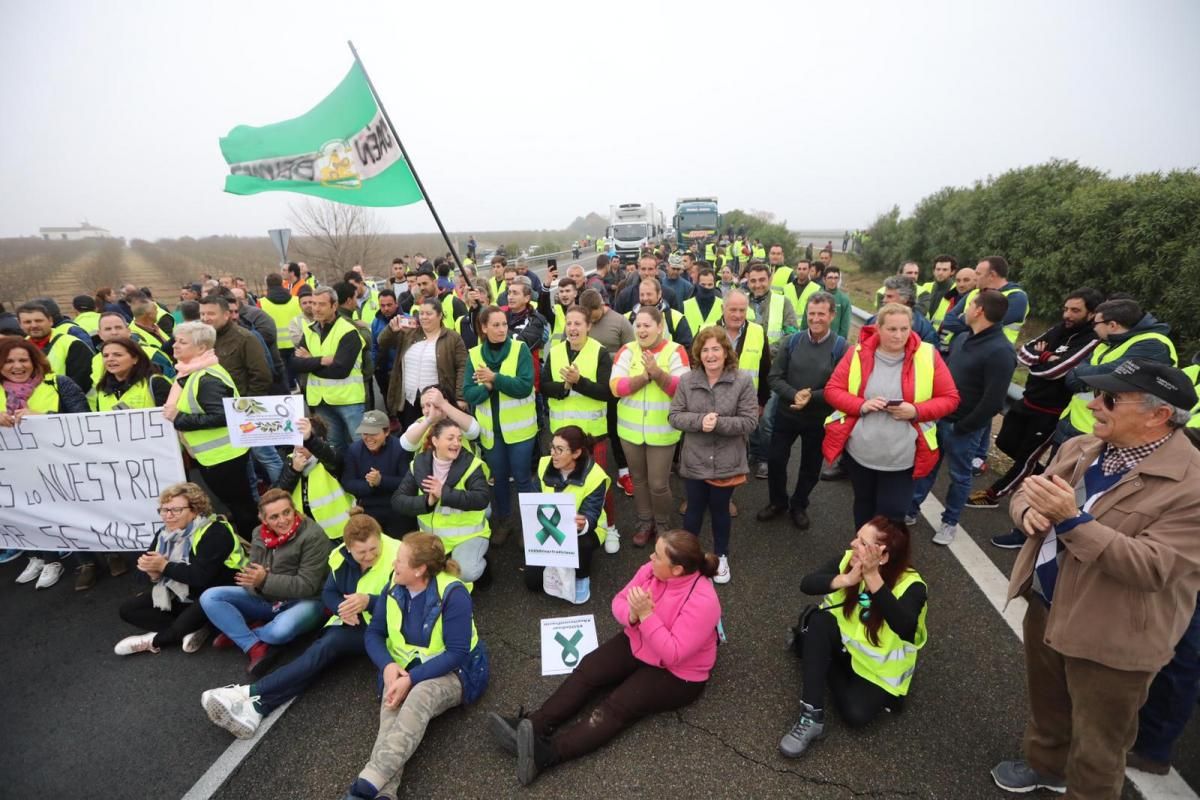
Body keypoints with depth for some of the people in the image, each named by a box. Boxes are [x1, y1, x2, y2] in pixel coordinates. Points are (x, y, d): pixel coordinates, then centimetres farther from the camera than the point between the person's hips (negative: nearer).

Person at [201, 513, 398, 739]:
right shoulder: (341, 556, -3)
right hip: (352, 622, 5)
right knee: (325, 646, -25)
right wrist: (341, 608, -13)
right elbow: (328, 592, 10)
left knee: (330, 644, -27)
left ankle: (251, 694, -32)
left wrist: (369, 601, -28)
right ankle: (257, 704, -34)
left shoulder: (397, 557, -20)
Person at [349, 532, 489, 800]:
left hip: (453, 672, -5)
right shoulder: (393, 588, -2)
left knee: (419, 696, -36)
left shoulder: (453, 594, -21)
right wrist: (388, 666, -16)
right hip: (403, 670, 5)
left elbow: (456, 654, -21)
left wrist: (411, 679, -28)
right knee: (391, 707, -28)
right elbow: (373, 633, 3)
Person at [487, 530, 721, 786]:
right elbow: (619, 601, -4)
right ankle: (531, 727, -19)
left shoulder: (702, 601, -30)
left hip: (678, 674, -7)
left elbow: (672, 655, -31)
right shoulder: (651, 570, -10)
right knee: (587, 670, -12)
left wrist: (646, 615, -37)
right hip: (636, 644, 7)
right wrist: (632, 615, -26)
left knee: (617, 706, -23)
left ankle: (547, 752, -35)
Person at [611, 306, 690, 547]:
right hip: (631, 429, 3)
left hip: (662, 431, -3)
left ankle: (663, 525, 26)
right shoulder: (627, 350, -1)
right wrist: (646, 376, -23)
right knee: (638, 479, 16)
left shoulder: (675, 351, -7)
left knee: (658, 484, 0)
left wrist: (658, 373, -29)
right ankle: (645, 522, 36)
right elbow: (616, 387, -12)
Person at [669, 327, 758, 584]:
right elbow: (674, 416, -6)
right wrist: (700, 420, -23)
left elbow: (749, 422, -13)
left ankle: (721, 556, 41)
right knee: (694, 509, 17)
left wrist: (718, 423, -26)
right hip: (694, 461, 1)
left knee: (720, 510, 18)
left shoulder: (743, 381, -12)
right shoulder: (687, 380, -6)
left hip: (727, 463, -1)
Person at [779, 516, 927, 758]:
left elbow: (904, 626, -46)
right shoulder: (848, 560, -17)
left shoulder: (911, 586, -26)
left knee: (856, 714, -23)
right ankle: (812, 715, -25)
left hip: (878, 666, -2)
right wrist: (847, 579, -45)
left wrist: (873, 577, -53)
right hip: (844, 642, 3)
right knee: (819, 620, -29)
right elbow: (806, 584, -28)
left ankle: (829, 668, 8)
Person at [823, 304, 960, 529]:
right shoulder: (857, 353, -6)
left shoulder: (928, 356, -6)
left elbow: (950, 398, -1)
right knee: (864, 505, 21)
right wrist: (861, 405, -20)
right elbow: (832, 390, -3)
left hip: (901, 458, -1)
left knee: (893, 514, 2)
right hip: (859, 452, 2)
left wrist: (916, 411, -19)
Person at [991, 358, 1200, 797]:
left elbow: (1153, 567, -27)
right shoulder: (1079, 448, -2)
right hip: (1045, 607, 7)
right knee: (1046, 703, 30)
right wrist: (1029, 510, -18)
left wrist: (1072, 520, -34)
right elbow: (1025, 491, 5)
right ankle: (1045, 764, 55)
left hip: (1110, 637, -6)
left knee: (1096, 746, 17)